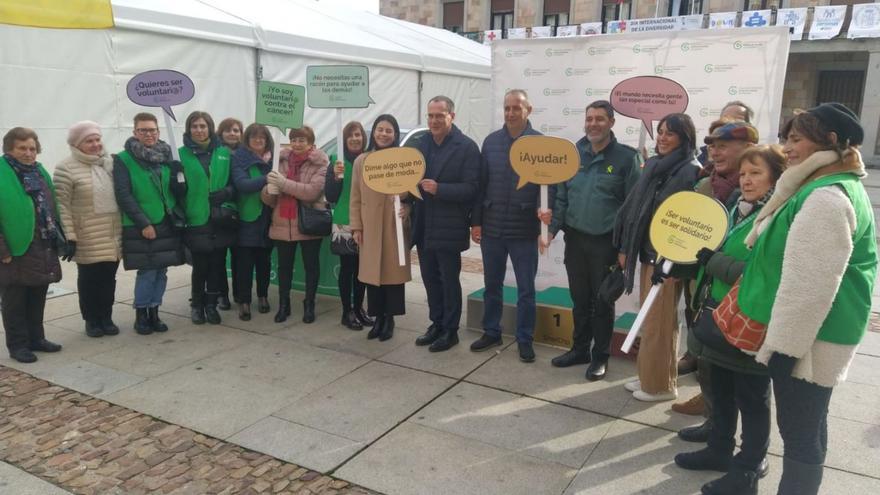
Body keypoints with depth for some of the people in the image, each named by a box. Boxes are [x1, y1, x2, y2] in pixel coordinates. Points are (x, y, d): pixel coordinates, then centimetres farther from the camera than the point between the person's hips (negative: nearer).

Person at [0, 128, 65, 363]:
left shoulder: (40, 172, 12)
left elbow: (51, 208, 15)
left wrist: (58, 239, 10)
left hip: (43, 250, 7)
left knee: (37, 299, 16)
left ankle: (36, 338, 28)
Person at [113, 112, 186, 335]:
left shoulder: (166, 156, 10)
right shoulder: (123, 160, -4)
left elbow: (179, 193, 16)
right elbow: (123, 195, -10)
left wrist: (178, 177, -6)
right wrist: (143, 224, -14)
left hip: (167, 224, 4)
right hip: (141, 227, -4)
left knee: (161, 271, 8)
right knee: (147, 271, -3)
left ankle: (153, 312, 21)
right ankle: (141, 314, 13)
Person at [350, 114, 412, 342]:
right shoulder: (361, 161, 6)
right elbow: (356, 197, 7)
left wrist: (407, 208, -17)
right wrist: (356, 226, 3)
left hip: (395, 225, -2)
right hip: (370, 227, 2)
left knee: (393, 271, 3)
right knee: (372, 272, 6)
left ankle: (389, 318, 17)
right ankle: (378, 317, 19)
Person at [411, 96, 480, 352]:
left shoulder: (466, 147, -9)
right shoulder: (422, 144, 9)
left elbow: (471, 188, -15)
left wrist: (439, 189, -25)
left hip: (448, 228, -6)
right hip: (423, 225, 6)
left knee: (449, 280, 5)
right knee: (430, 278, 15)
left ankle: (450, 330, 18)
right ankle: (436, 324, 30)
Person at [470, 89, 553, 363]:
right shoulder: (491, 141, 5)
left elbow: (549, 182, -6)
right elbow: (481, 184, 7)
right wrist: (476, 221, 4)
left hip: (524, 230, -3)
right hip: (492, 228, 3)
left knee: (525, 289, 7)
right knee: (491, 285, 15)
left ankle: (524, 340, 21)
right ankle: (491, 332, 30)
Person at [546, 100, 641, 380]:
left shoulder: (627, 157, -7)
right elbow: (562, 196, 8)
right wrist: (553, 229, -1)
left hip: (606, 242, -3)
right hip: (575, 239, 4)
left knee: (602, 302, 9)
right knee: (579, 299, 15)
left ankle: (600, 357, 25)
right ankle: (579, 349, 31)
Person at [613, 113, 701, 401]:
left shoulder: (691, 171, -12)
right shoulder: (653, 165, 11)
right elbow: (635, 207, 12)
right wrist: (624, 247, 10)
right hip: (648, 253, 7)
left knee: (659, 322, 1)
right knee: (649, 319, 15)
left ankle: (661, 384, 15)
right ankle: (648, 376, 28)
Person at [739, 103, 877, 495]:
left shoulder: (825, 198, -21)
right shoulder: (836, 187, 14)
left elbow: (810, 285, -26)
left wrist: (781, 344, -20)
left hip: (806, 339, -11)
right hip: (813, 334, 11)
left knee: (798, 429, 1)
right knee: (808, 424, 21)